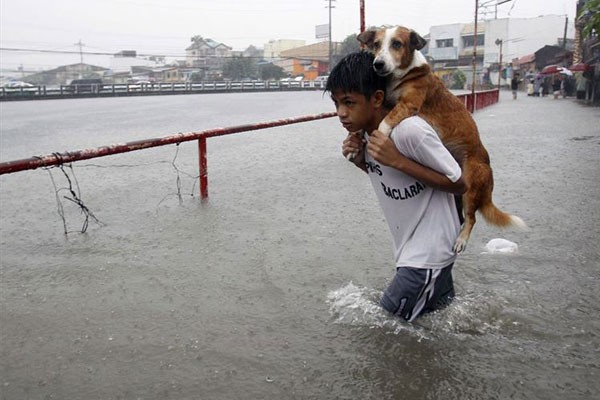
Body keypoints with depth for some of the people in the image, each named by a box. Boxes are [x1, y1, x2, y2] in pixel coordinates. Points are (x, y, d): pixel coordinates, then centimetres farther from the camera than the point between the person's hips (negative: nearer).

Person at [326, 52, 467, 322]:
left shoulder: (410, 130, -27)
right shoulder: (363, 132, -2)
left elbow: (458, 185, -19)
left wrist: (397, 160, -28)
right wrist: (360, 160, -7)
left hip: (429, 253, -8)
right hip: (409, 248, 8)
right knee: (441, 310, 25)